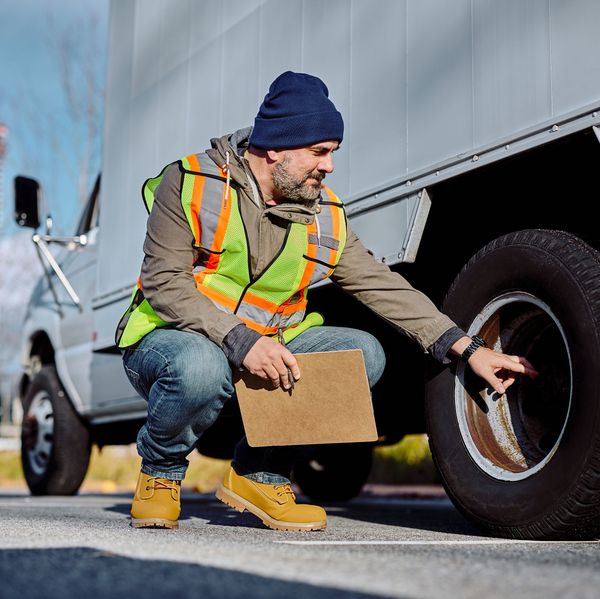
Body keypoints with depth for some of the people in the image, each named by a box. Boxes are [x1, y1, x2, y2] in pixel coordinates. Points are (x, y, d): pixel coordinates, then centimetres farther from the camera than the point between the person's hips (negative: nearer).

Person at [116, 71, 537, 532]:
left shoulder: (324, 216, 2)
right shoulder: (192, 184, -12)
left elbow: (383, 287, 2)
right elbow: (164, 282, -19)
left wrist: (469, 349, -5)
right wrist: (240, 340, -32)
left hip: (266, 351, 5)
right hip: (171, 338, -5)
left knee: (363, 352, -16)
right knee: (200, 367, -40)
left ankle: (259, 475, -3)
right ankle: (160, 473, -6)